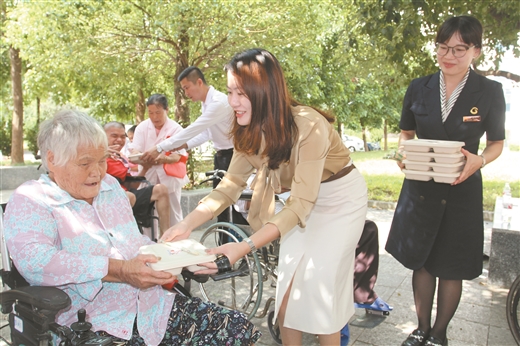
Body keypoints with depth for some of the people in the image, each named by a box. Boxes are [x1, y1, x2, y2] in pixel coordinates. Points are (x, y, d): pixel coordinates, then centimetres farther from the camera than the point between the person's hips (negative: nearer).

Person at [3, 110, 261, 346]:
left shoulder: (110, 185, 18)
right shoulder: (30, 201, -1)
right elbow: (32, 261, -20)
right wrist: (120, 270, -23)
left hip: (153, 306, 7)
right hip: (91, 325, -6)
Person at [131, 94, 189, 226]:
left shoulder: (176, 128, -6)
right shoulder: (142, 127, 1)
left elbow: (177, 156, -14)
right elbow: (135, 150, -8)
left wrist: (164, 159, -37)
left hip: (169, 177, -2)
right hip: (148, 176, 2)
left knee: (173, 214, 4)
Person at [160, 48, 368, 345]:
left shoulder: (308, 126, -33)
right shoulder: (252, 131, -12)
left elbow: (300, 205, -36)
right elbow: (229, 186, -11)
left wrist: (245, 247, -46)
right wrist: (187, 225, -24)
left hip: (341, 197, -5)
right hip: (304, 201, 6)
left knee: (316, 284, -7)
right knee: (288, 281, 5)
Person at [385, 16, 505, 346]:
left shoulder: (490, 92, -6)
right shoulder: (419, 88, -1)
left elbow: (496, 143, 3)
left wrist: (479, 160, -19)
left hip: (462, 190, -2)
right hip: (420, 187, 2)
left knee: (451, 268, 9)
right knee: (421, 262, 12)